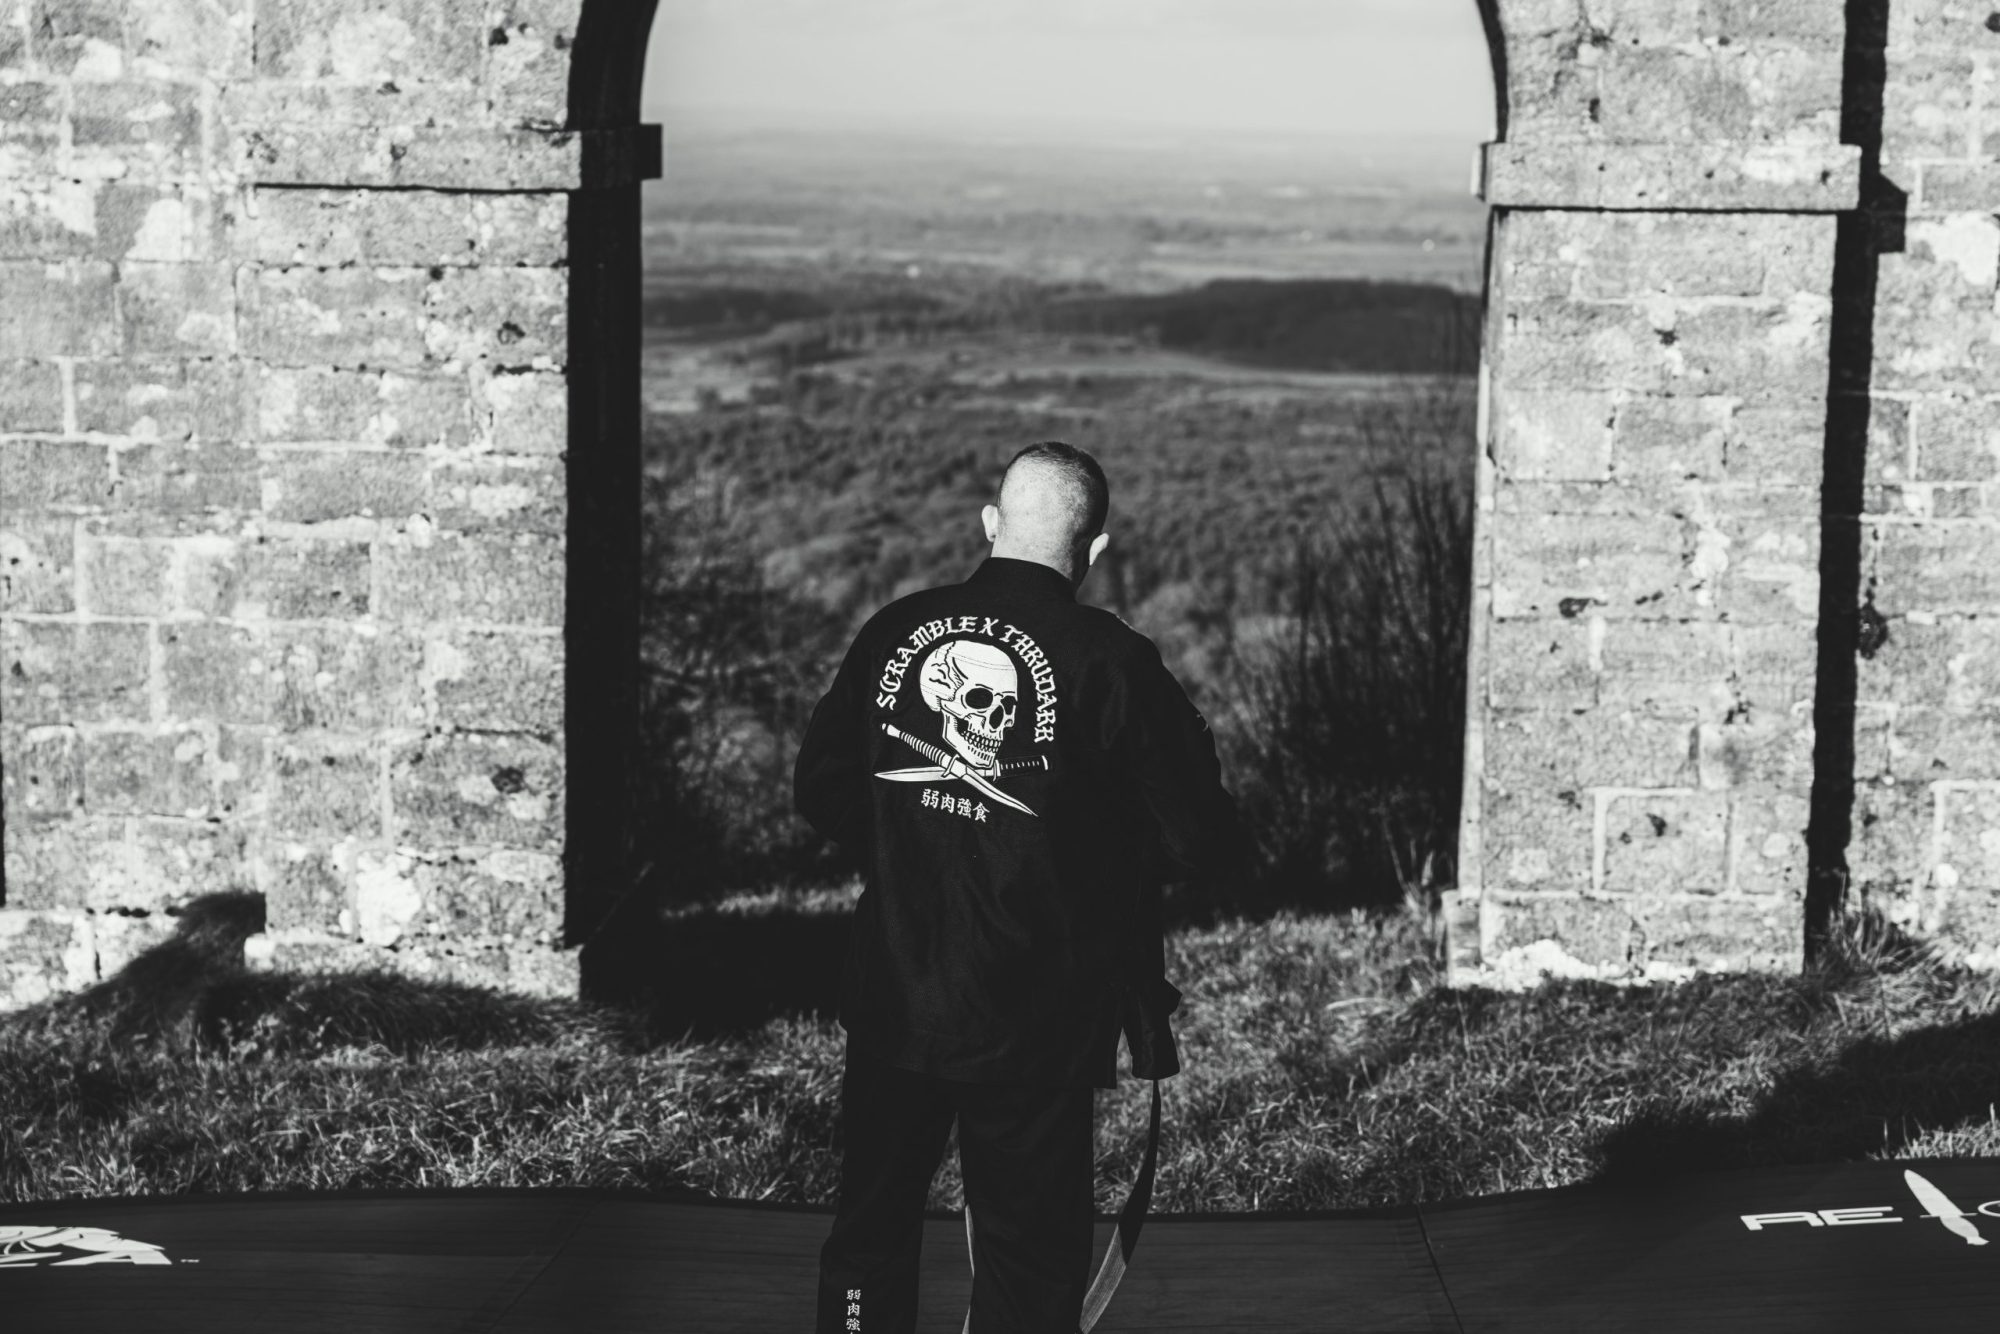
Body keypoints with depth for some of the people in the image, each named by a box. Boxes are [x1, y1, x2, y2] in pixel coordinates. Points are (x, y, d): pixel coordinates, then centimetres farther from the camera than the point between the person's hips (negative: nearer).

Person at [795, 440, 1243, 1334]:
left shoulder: (893, 632, -3)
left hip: (893, 1002, 3)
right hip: (1035, 1026, -3)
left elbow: (819, 789, 7)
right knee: (1029, 1261, 9)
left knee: (872, 1234, 18)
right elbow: (1202, 841, -11)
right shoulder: (1110, 663, -13)